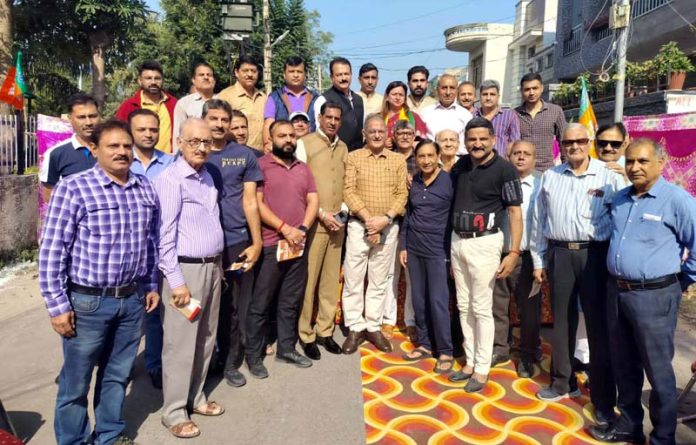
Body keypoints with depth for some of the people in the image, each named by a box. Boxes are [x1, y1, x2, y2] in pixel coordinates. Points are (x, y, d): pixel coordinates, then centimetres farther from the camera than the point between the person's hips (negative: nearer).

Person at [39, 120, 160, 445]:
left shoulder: (146, 190, 4)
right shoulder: (73, 188, -11)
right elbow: (51, 251, -11)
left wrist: (152, 285, 13)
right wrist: (57, 305, -12)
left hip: (133, 299, 5)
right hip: (87, 301, -4)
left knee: (117, 375, 19)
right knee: (76, 381, 12)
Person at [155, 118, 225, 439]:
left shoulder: (207, 176, 12)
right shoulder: (170, 179, -12)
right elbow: (165, 235, -16)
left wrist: (218, 265, 15)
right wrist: (176, 280, -17)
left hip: (212, 267, 8)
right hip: (185, 269, -8)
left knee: (206, 339, 16)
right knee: (180, 344, 2)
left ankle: (196, 397, 32)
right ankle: (174, 412, 17)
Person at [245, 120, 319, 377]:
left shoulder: (303, 168, 15)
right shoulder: (261, 165, -3)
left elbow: (313, 201, 9)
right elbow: (257, 203, -11)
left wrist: (302, 229, -7)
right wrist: (285, 229, -15)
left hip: (298, 245, 5)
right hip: (270, 245, -5)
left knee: (291, 301, 13)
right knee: (260, 303, 2)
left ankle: (286, 348, 26)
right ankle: (253, 355, 14)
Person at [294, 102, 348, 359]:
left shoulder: (343, 147, 14)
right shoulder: (305, 144, -3)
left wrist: (342, 211, 2)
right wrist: (321, 214, -12)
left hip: (337, 221, 5)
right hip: (313, 221, -5)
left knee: (331, 279, 10)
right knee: (309, 279, -1)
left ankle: (325, 330, 21)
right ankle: (306, 334, 12)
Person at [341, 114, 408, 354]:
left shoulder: (398, 160, 7)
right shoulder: (353, 157, 2)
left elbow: (402, 193, 2)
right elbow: (348, 192, -5)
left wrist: (385, 218, -13)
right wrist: (368, 218, -15)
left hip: (389, 227, 2)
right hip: (359, 225, -1)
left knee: (379, 280, 9)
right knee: (353, 278, 1)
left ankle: (373, 327, 20)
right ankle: (355, 328, 14)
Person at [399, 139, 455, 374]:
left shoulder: (449, 181, -8)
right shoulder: (413, 182, 7)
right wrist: (402, 246, 9)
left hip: (437, 248, -5)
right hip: (414, 247, 5)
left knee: (438, 300, -3)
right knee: (418, 299, 11)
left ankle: (445, 351, 11)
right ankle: (424, 344, 25)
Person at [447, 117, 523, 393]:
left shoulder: (504, 169, -10)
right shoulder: (460, 166, 7)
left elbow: (515, 212, -11)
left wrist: (514, 252, -17)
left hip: (484, 243, -6)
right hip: (457, 241, 6)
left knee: (481, 309, 0)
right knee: (463, 306, 12)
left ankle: (482, 369, 14)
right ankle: (470, 361, 25)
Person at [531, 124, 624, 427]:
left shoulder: (609, 178, -2)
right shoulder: (550, 177, 9)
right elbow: (540, 221, 12)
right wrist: (538, 260, 11)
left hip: (596, 255, -3)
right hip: (559, 254, 3)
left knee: (599, 325, 1)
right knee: (562, 321, 13)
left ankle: (603, 398, 14)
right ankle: (563, 383, 30)